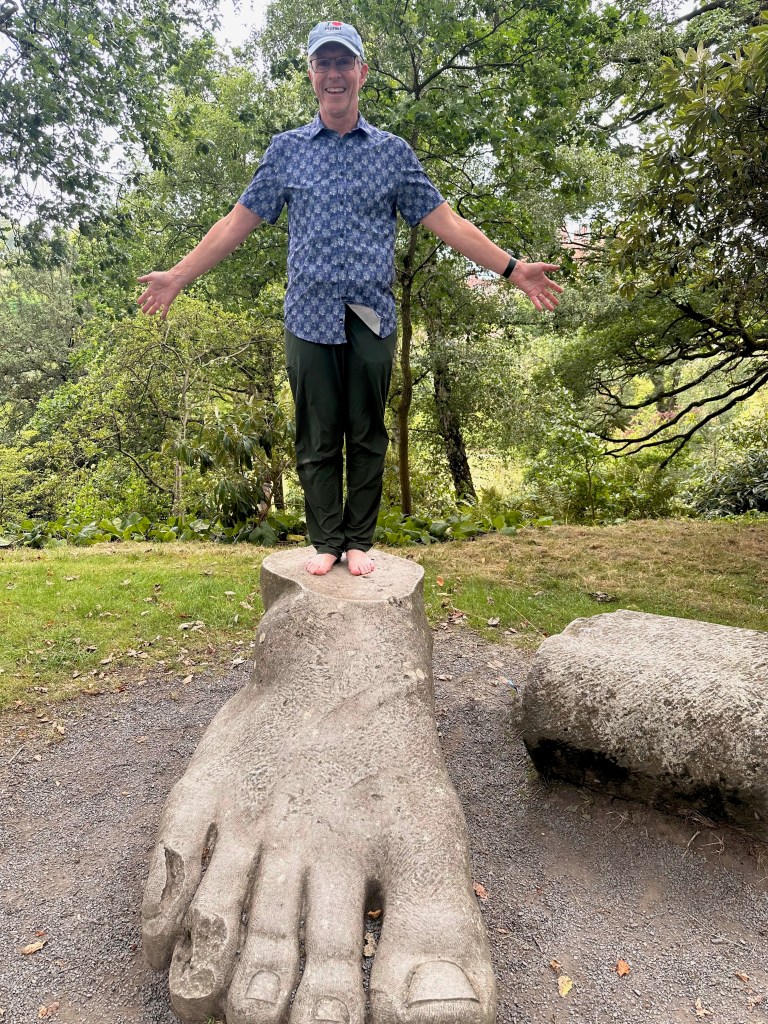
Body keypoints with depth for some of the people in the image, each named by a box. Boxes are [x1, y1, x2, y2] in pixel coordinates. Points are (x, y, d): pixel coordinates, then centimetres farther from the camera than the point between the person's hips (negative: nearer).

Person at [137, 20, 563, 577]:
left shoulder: (393, 151, 10)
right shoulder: (286, 149, 11)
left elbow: (445, 221, 6)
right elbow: (239, 221, 11)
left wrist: (513, 268, -2)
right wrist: (179, 276, 7)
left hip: (371, 319, 0)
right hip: (310, 317, 0)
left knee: (367, 437, 4)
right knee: (317, 441, 3)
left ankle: (360, 541, 17)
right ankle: (326, 541, 16)